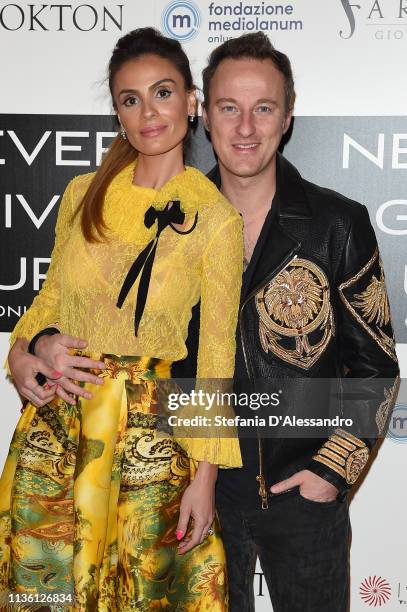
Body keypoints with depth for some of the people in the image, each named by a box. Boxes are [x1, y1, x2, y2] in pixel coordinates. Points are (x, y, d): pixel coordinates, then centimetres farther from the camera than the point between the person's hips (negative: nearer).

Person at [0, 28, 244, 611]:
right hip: (54, 423, 4)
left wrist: (205, 476, -7)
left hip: (148, 430, -3)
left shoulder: (216, 219, -9)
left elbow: (215, 355, -6)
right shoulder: (83, 192, 3)